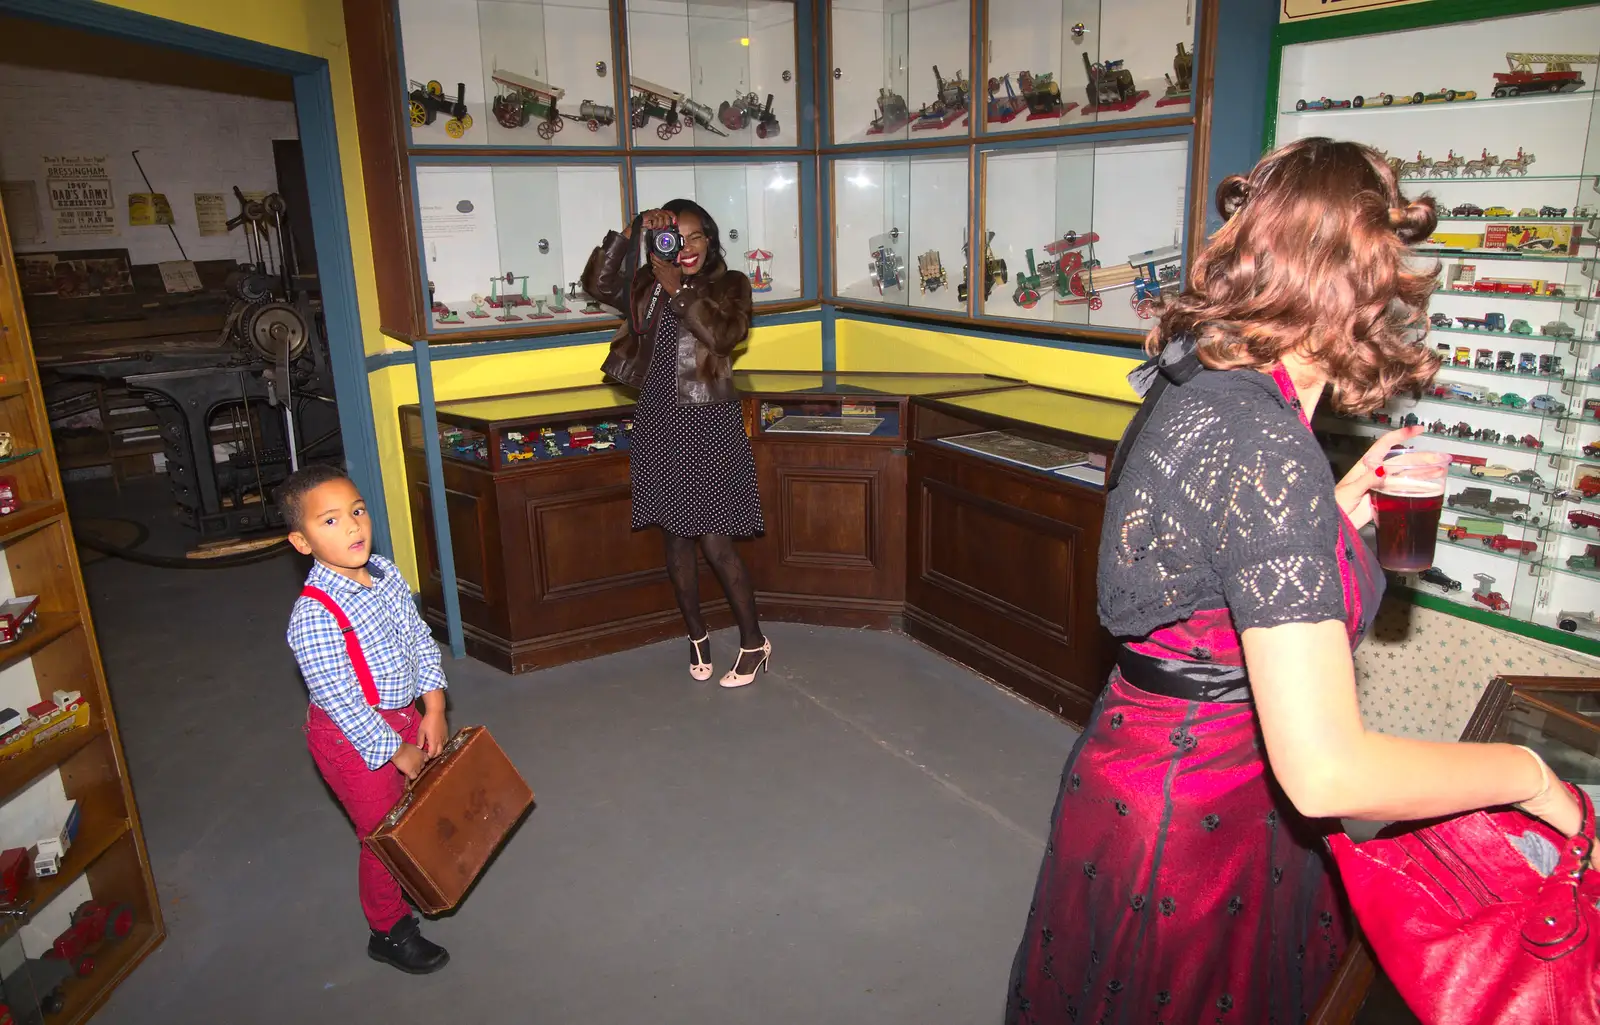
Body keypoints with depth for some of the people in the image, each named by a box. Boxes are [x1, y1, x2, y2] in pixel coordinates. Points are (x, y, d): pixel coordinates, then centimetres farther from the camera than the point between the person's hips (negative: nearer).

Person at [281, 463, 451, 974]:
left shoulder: (386, 574, -7)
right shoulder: (313, 618, -30)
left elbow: (420, 639, 2)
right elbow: (342, 702, -25)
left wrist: (433, 708, -6)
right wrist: (398, 752, -17)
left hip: (402, 716, 7)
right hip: (354, 739, -7)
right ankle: (389, 932, 33)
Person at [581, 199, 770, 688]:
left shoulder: (729, 284, -1)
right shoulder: (647, 284, 7)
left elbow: (724, 333, -19)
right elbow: (597, 283, -7)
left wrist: (677, 290, -23)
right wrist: (631, 232, -16)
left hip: (710, 427, -4)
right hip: (658, 426, 4)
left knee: (716, 544, -3)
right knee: (676, 539, 11)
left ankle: (754, 641, 15)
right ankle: (697, 634, 30)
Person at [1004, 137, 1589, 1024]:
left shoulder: (1192, 389, 1)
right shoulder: (1263, 445, -28)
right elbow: (1325, 771, -30)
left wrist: (1340, 505, 10)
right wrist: (1525, 772, -14)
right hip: (1198, 829, -9)